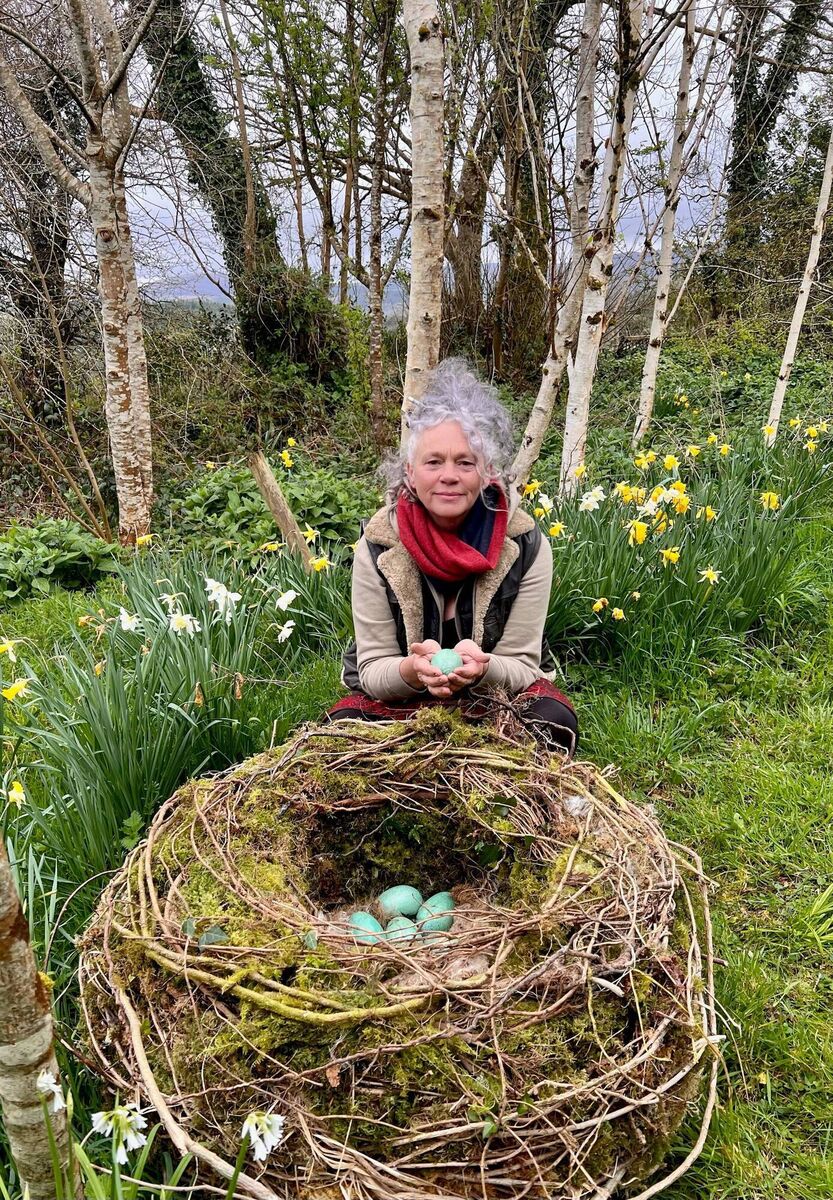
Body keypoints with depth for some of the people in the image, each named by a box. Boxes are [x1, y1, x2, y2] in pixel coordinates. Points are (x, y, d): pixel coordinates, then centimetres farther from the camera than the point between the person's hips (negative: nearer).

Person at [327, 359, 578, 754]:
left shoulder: (526, 545, -15)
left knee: (555, 722, -30)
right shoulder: (378, 547, -15)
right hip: (398, 699, 0)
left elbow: (522, 666, -13)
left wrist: (483, 667, -39)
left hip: (499, 696, 1)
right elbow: (372, 669, -13)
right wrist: (412, 671, -39)